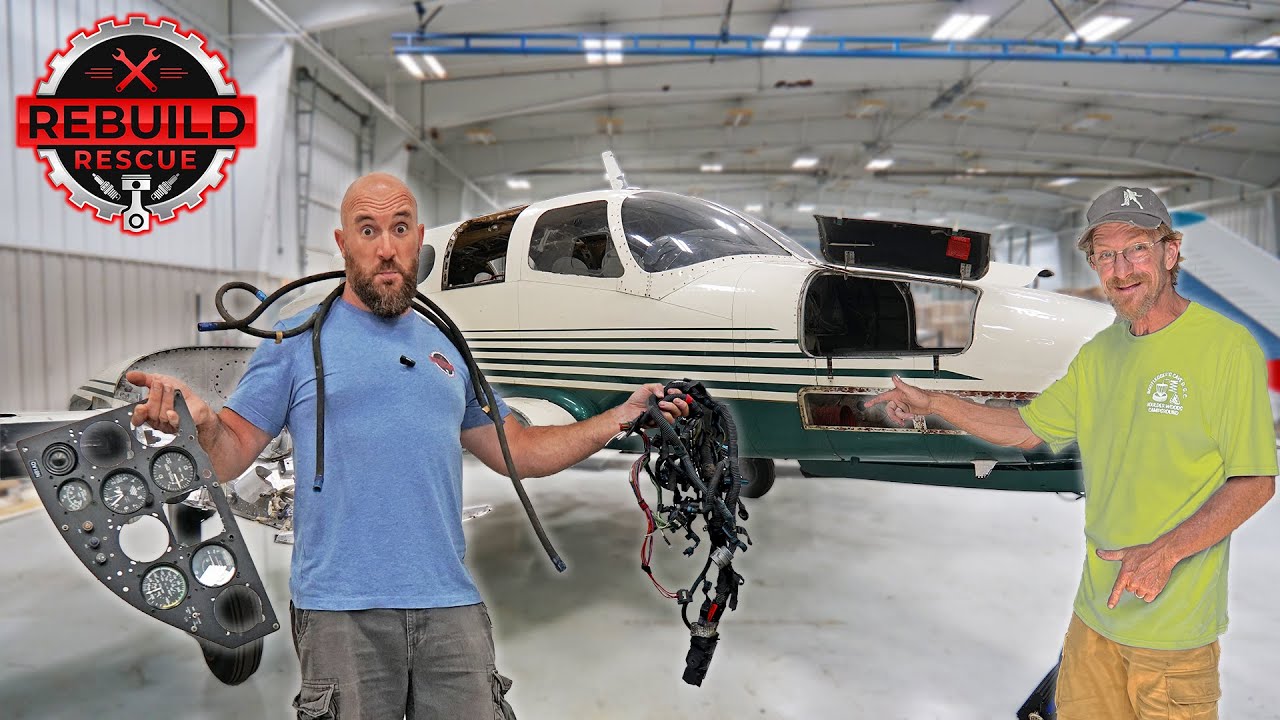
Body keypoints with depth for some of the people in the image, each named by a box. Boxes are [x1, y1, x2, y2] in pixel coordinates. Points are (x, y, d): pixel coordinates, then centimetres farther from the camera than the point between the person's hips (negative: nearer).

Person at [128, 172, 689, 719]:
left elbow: (518, 452, 17)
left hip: (452, 605, 4)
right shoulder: (298, 341, 2)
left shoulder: (448, 349, 14)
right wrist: (199, 420, -25)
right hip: (341, 610, -3)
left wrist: (623, 416, 12)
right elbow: (231, 456, -2)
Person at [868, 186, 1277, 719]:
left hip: (1173, 622, -6)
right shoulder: (1099, 354, 6)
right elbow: (1028, 428, 13)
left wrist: (1166, 551, -26)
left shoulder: (1226, 346, -13)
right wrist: (933, 403, 6)